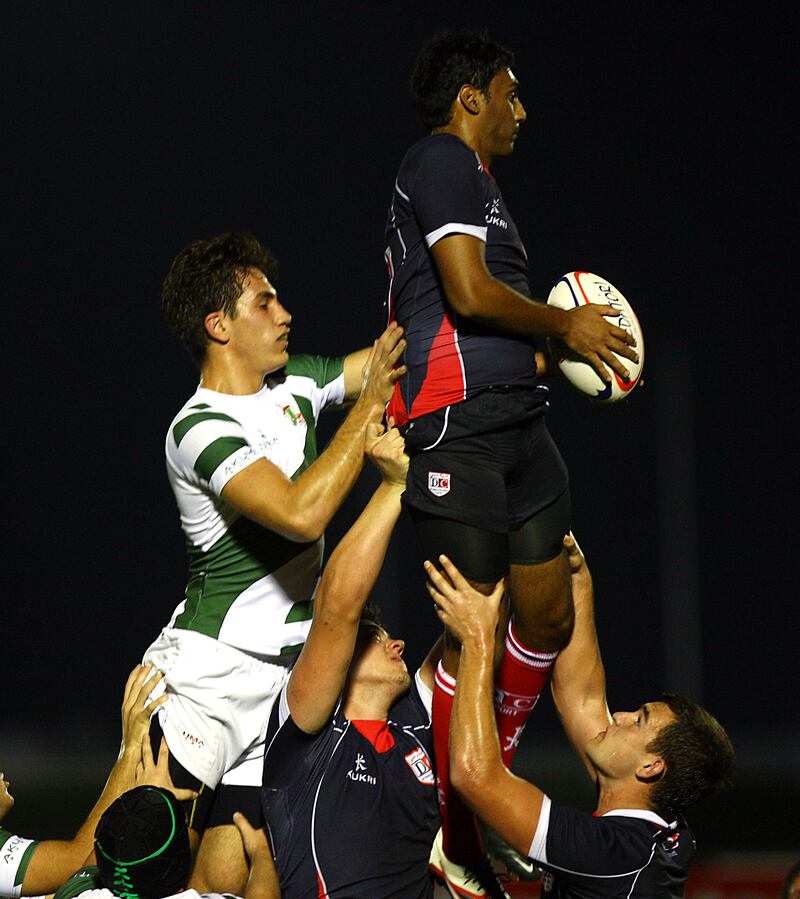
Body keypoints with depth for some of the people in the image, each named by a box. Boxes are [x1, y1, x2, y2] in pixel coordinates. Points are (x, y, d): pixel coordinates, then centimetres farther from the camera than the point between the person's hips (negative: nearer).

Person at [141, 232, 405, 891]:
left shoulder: (295, 383, 8)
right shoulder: (201, 429, -16)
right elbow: (301, 513, -29)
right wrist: (369, 407, -21)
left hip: (281, 675, 7)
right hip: (208, 672, -7)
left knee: (226, 878, -1)